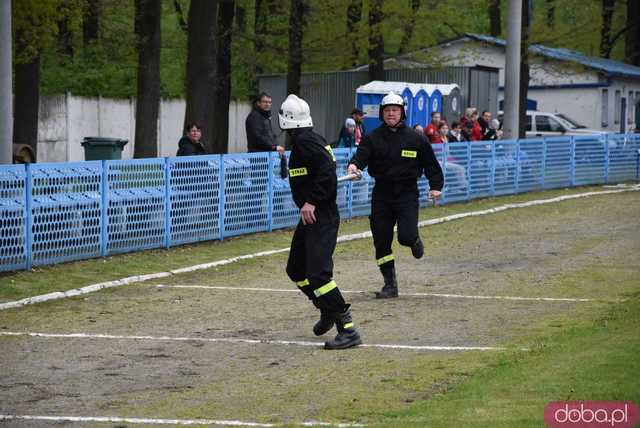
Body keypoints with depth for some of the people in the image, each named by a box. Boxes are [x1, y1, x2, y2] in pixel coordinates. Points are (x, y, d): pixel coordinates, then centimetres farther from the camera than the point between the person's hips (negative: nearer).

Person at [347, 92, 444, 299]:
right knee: (381, 240, 1)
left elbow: (430, 163, 9)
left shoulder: (415, 138, 2)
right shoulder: (373, 138, 3)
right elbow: (362, 154, -13)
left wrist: (436, 186, 2)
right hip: (382, 193, 2)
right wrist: (355, 164, -35)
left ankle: (414, 240, 23)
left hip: (407, 194, -2)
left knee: (406, 236, -17)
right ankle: (390, 284, 13)